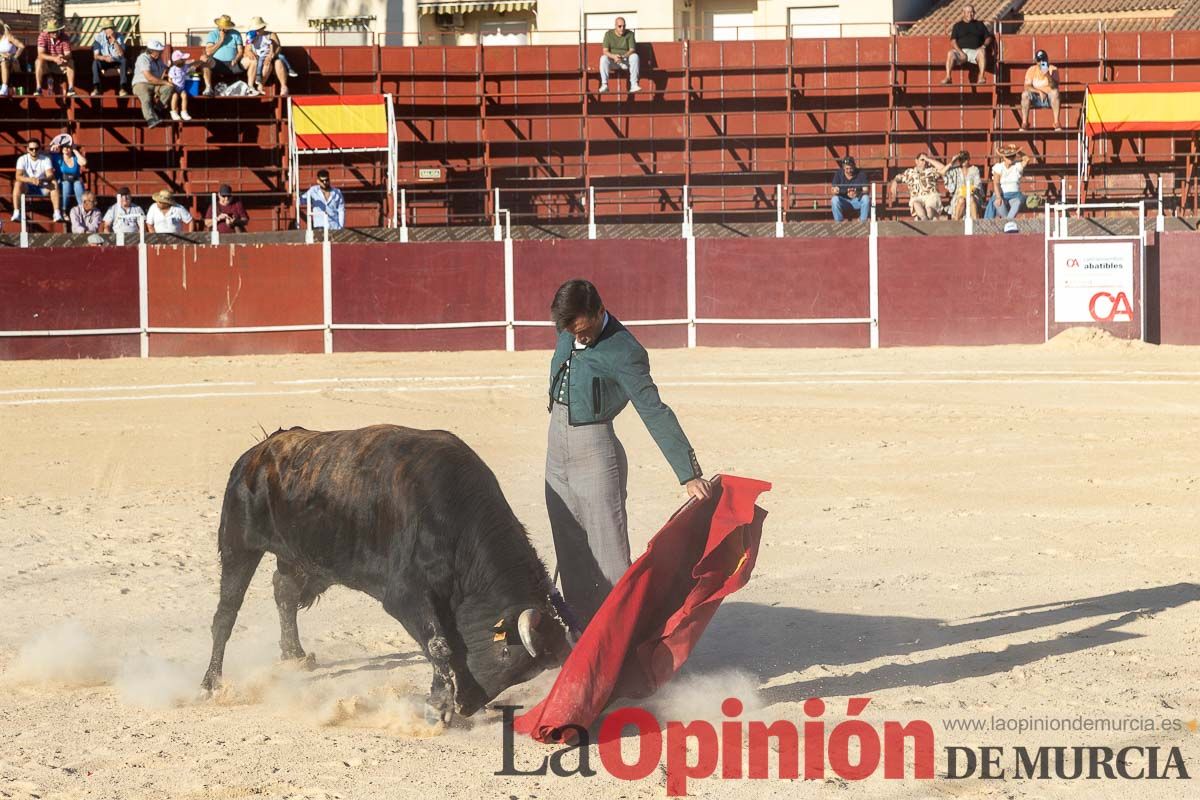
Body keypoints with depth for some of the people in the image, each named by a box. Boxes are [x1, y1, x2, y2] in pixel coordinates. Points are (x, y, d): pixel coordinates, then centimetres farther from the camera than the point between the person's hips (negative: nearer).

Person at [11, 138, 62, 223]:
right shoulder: (22, 159, -6)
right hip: (28, 188, -1)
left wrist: (42, 180, -40)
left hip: (42, 188, 1)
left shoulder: (46, 159, -4)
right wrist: (30, 180, -40)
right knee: (18, 184, -32)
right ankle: (16, 213, -36)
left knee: (54, 183, -28)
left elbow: (50, 175, -17)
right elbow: (18, 176, -20)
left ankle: (57, 213, -33)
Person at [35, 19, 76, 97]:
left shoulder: (65, 37, -12)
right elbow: (41, 54, -27)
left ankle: (71, 89, -31)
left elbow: (68, 54, -18)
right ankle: (38, 89, -34)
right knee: (39, 61, -33)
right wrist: (54, 58, -43)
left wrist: (64, 57, -44)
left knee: (70, 62, -27)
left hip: (60, 65, 1)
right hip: (46, 65, -1)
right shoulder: (43, 36, -17)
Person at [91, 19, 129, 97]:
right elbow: (95, 56, -16)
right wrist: (104, 58, -38)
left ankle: (123, 88, -35)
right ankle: (96, 89, -34)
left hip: (117, 62, 0)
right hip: (105, 62, 0)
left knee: (124, 61, -32)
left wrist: (114, 41, -31)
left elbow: (121, 53, -21)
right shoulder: (99, 37, -11)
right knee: (95, 62, -32)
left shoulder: (120, 37, -10)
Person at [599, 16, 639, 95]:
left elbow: (632, 50, -12)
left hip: (626, 61, 0)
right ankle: (604, 85, -35)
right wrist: (614, 56, -31)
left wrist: (623, 56, -32)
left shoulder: (630, 34, -3)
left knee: (635, 56, -31)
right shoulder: (609, 34, -2)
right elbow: (605, 51, -9)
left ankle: (634, 85, -36)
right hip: (613, 62, 0)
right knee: (603, 58, -31)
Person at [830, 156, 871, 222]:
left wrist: (858, 193, -35)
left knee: (866, 198, -31)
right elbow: (835, 191, -12)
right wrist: (846, 193, -33)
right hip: (844, 202, 0)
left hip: (858, 201, 0)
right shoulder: (838, 174, -4)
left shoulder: (861, 174, -6)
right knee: (835, 199, -30)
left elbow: (866, 190, -12)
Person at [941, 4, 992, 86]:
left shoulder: (979, 24, 22)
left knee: (982, 51, -36)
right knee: (950, 53, -32)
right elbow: (953, 41, 7)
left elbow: (988, 38, 19)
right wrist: (960, 52, -10)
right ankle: (947, 77, -38)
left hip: (975, 51, 0)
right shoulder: (958, 25, 18)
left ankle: (981, 77, -44)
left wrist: (984, 46, -4)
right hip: (961, 51, 0)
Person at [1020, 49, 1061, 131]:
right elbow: (1027, 87, -10)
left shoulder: (1053, 69, -6)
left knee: (1055, 92, -34)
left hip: (1050, 99, -1)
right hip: (1036, 99, 1)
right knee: (1025, 94, -27)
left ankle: (1056, 122, -33)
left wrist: (1048, 75, -39)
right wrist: (1039, 92, -24)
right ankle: (1024, 123, -22)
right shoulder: (1031, 70, 0)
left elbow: (1054, 86, -22)